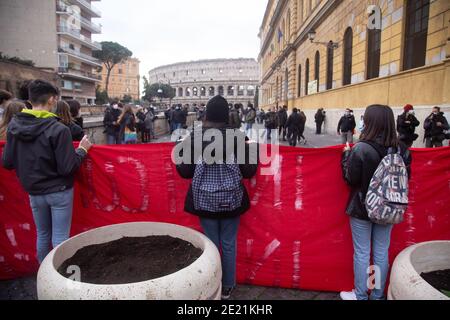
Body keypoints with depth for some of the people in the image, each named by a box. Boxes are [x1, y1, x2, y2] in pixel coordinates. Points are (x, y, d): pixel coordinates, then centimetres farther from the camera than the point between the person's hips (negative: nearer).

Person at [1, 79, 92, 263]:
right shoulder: (58, 129, -19)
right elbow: (67, 168, -20)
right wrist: (83, 149, -5)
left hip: (34, 192, 5)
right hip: (59, 191, -5)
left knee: (43, 234, 20)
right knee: (60, 237, 5)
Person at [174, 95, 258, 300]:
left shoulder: (194, 137, -7)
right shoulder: (238, 136, -10)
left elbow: (185, 172, -3)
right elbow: (248, 171, -6)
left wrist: (178, 153, 15)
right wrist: (253, 151, 11)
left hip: (205, 199, 1)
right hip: (231, 198, 0)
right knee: (229, 244, 15)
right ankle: (227, 287, 30)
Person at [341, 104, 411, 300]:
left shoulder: (361, 148, -19)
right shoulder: (401, 149, -3)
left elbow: (351, 178, -14)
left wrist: (347, 153, -4)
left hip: (362, 207, -5)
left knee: (362, 253, 8)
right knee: (382, 253, 15)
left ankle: (360, 295, 22)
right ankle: (378, 295, 29)